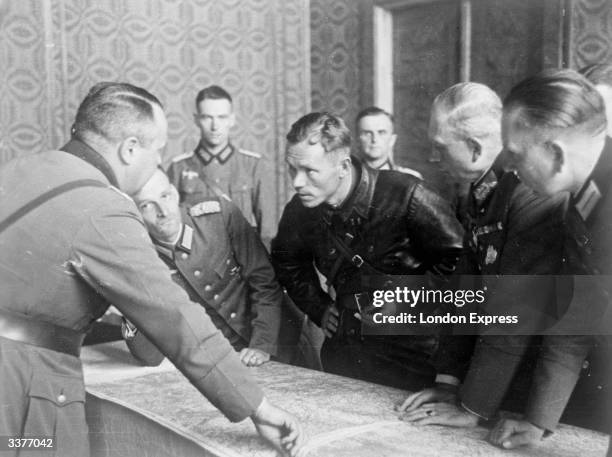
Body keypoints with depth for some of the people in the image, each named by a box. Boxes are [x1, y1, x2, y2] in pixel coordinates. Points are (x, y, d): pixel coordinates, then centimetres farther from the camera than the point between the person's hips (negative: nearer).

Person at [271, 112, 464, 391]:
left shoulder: (406, 197, -22)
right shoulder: (298, 211, -5)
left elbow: (457, 262, -14)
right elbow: (287, 262, 16)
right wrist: (319, 308, 8)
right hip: (345, 354, 5)